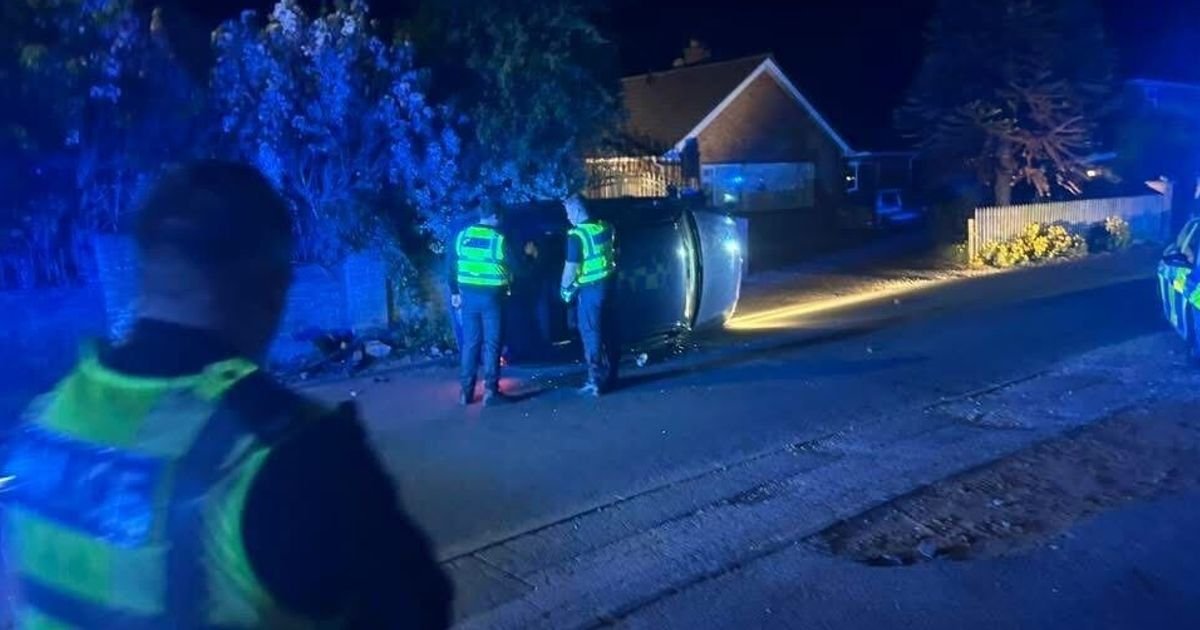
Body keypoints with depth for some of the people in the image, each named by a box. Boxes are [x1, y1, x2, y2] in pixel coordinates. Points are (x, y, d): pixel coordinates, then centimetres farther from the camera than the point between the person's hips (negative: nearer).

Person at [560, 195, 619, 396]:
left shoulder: (577, 235, -17)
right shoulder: (605, 227, 5)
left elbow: (571, 267, -15)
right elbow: (615, 253, 15)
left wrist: (565, 288, 0)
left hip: (590, 288, -7)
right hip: (609, 283, 7)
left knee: (591, 334, 0)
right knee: (609, 331, 14)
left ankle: (596, 381, 1)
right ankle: (610, 376, 23)